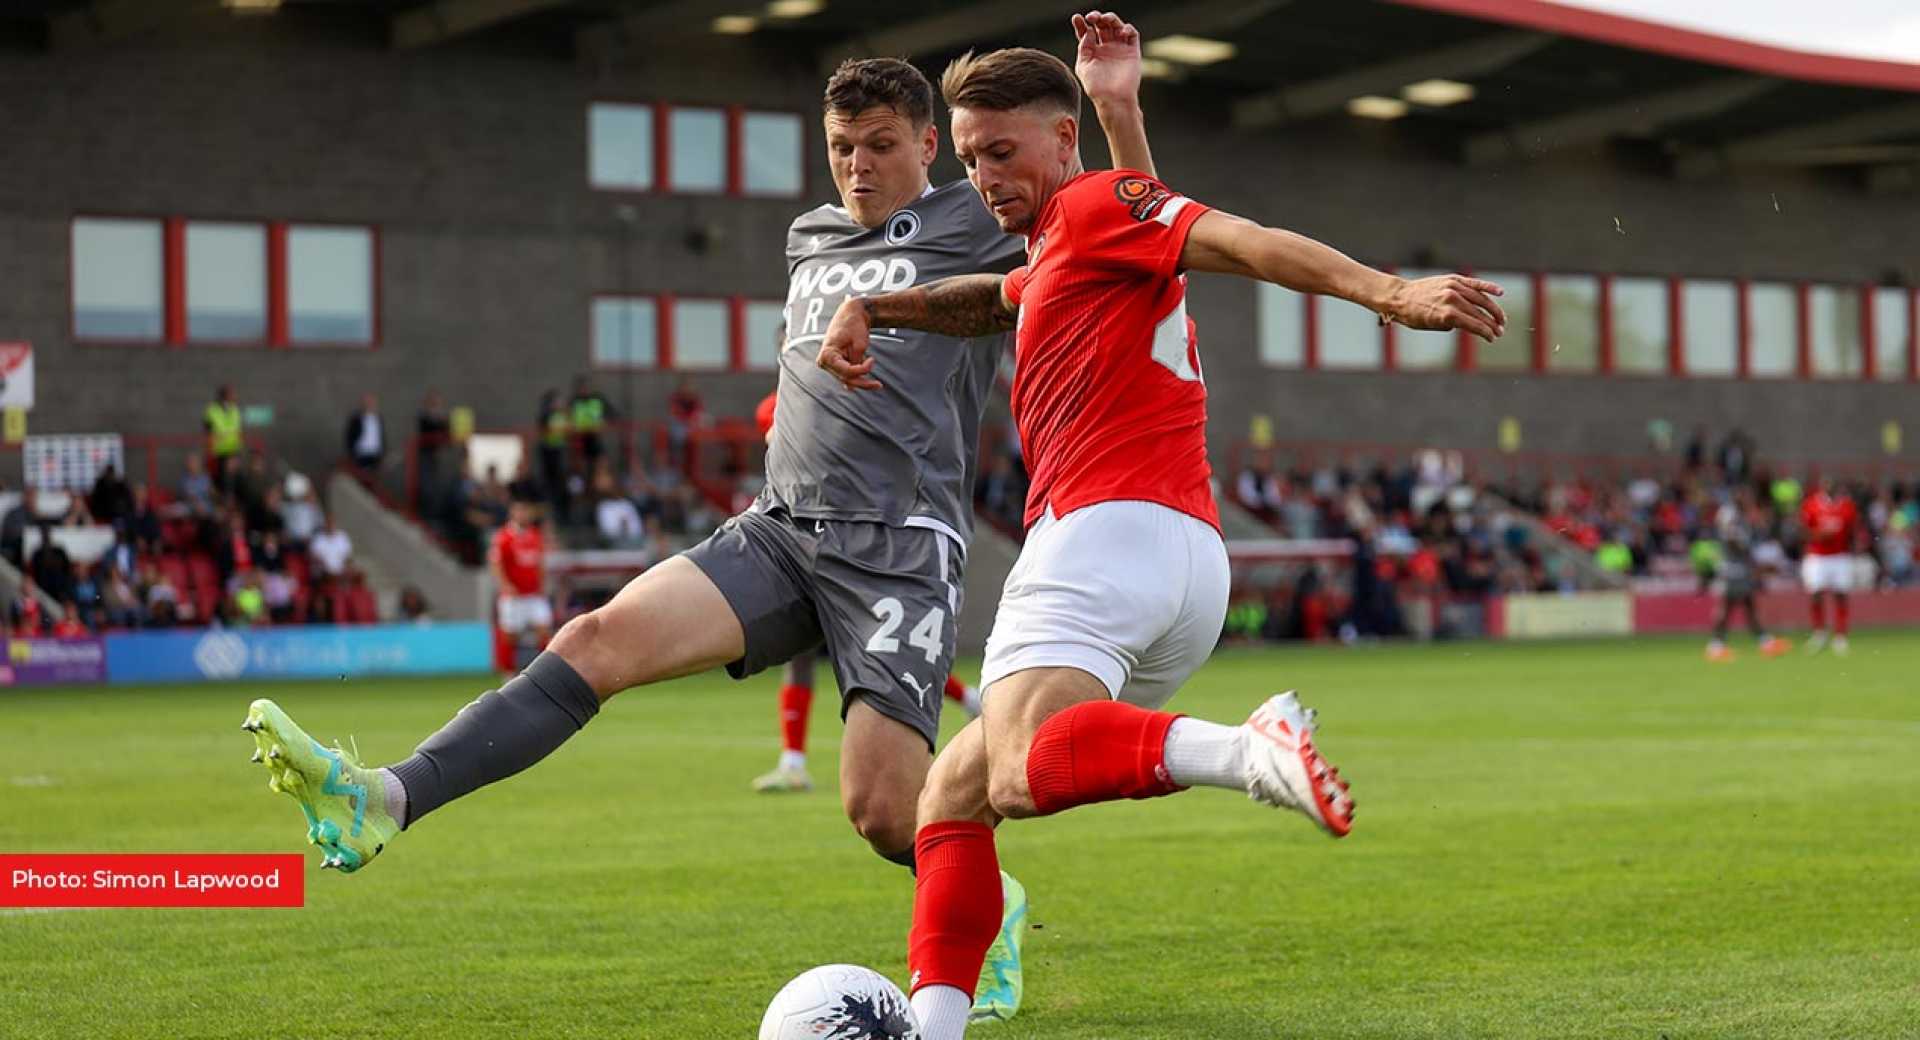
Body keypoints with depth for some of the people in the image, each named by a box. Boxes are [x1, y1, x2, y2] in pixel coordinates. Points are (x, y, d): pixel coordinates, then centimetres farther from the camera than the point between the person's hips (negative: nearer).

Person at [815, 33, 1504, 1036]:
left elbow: (1244, 241, -12)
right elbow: (996, 300, 52)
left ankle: (1248, 751, -52)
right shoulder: (1054, 257, 31)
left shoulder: (1096, 205, 3)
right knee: (950, 794, 14)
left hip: (1107, 531, -10)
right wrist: (872, 307, 35)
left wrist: (1387, 292, -28)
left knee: (1020, 769, -33)